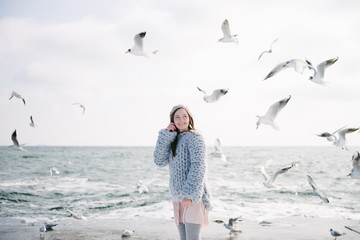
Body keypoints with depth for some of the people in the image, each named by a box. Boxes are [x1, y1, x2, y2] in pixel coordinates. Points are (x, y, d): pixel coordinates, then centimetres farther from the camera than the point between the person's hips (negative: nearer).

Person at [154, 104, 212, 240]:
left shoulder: (194, 137, -7)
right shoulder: (172, 140, 15)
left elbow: (198, 167, -15)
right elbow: (159, 161, 2)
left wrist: (190, 195, -21)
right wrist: (166, 135, -4)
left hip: (193, 197, -7)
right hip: (178, 197, 7)